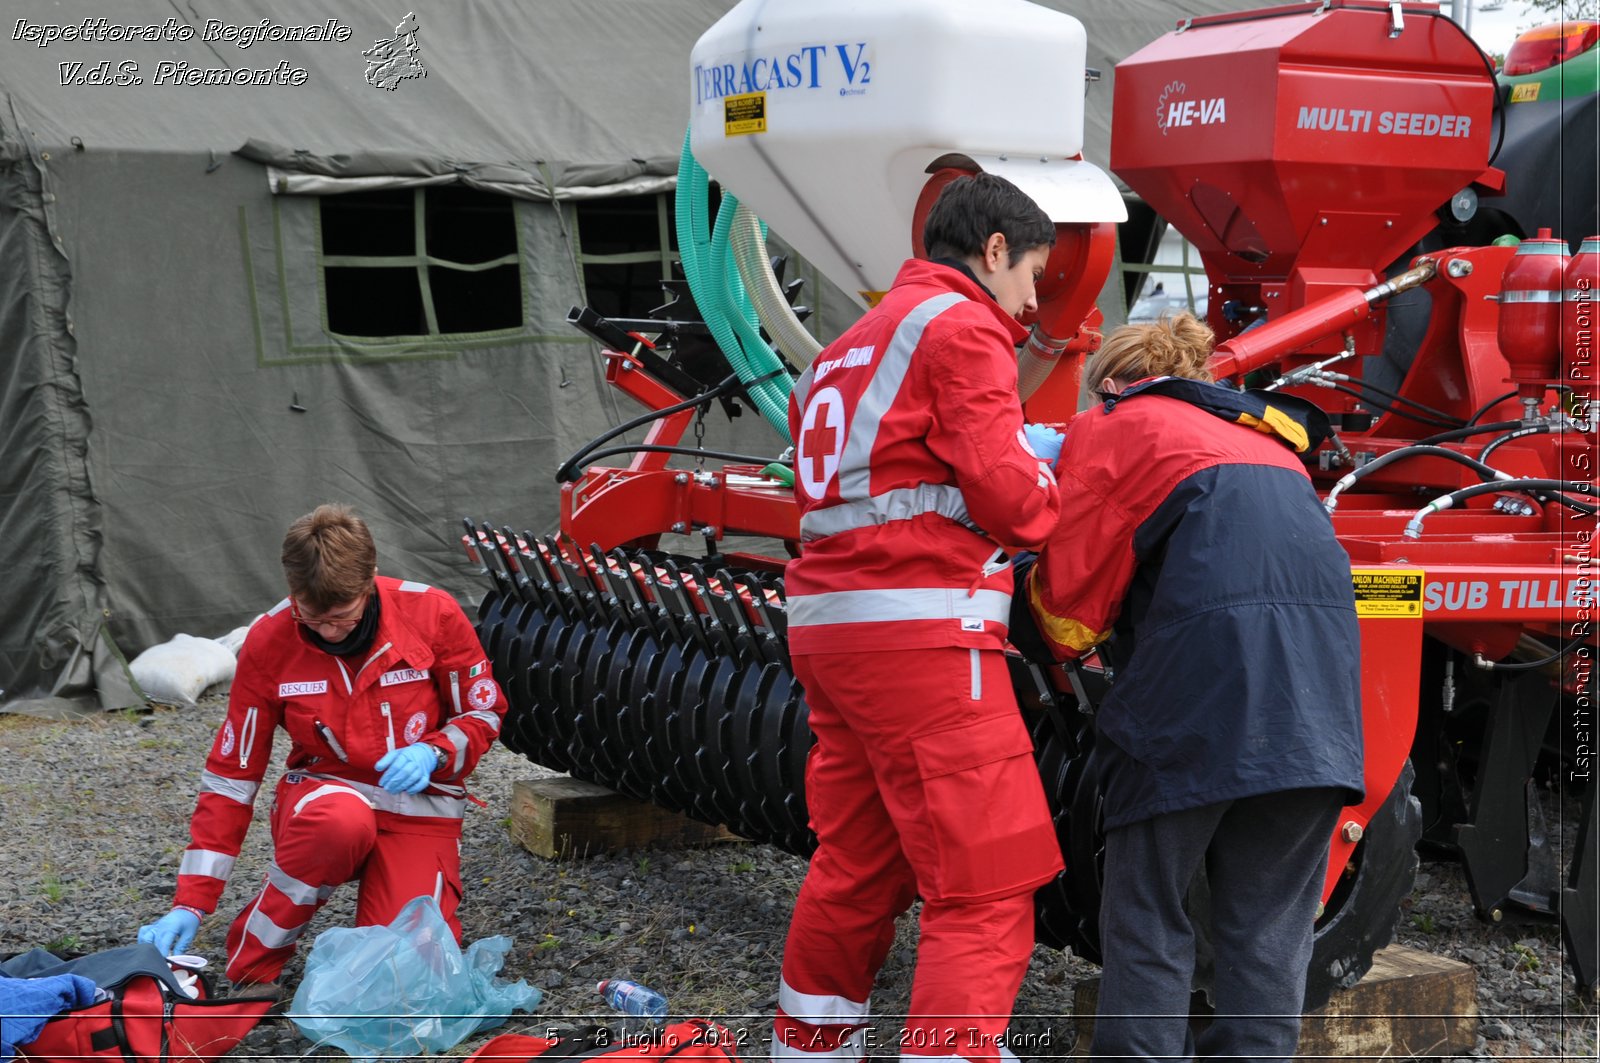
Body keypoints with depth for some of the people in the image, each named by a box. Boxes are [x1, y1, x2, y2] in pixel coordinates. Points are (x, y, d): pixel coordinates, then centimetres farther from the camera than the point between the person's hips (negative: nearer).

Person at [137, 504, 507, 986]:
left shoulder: (432, 613, -12)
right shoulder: (268, 641, -9)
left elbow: (484, 713, 3)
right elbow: (231, 774, -4)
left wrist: (433, 752, -21)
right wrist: (190, 905, -8)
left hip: (418, 807, 0)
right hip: (321, 796, 0)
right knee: (342, 820, -39)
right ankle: (253, 953, -13)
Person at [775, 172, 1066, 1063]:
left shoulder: (859, 340, 23)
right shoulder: (962, 327, -5)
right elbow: (1009, 497, -12)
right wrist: (1048, 472, 9)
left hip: (831, 621, 10)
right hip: (920, 631, -9)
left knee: (856, 868, 19)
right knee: (984, 894, -8)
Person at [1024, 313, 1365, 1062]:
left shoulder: (1109, 427, 14)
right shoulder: (1262, 437, 33)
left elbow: (1070, 607, 8)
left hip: (1204, 663, -5)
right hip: (1322, 652, 5)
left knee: (1147, 915, 5)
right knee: (1270, 918, 11)